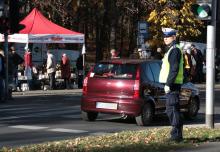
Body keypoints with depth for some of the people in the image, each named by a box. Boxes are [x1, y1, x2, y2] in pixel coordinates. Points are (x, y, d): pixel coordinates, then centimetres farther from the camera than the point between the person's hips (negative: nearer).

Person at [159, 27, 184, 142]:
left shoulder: (174, 50, -12)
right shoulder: (170, 50, 21)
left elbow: (174, 69, -20)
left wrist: (168, 84, -23)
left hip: (172, 85, -11)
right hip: (171, 84, 11)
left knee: (172, 109, -10)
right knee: (171, 110, 13)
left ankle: (176, 135, -8)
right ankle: (177, 134, 18)